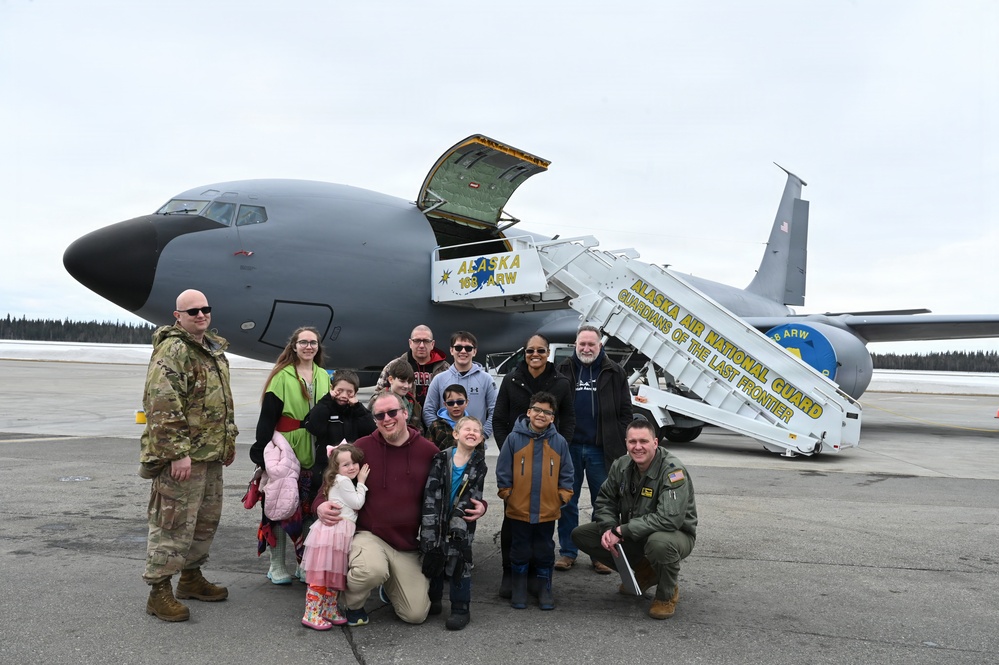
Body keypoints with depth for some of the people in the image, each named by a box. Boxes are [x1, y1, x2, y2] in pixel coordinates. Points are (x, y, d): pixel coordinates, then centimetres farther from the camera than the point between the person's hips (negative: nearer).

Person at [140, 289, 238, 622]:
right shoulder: (172, 350, -15)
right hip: (181, 457, -9)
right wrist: (178, 452, -24)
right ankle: (159, 592, 8)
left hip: (211, 456, 10)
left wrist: (228, 441, 21)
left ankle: (191, 577, 33)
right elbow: (162, 404, -22)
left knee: (206, 520, 18)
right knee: (174, 524, -3)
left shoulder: (215, 350, 15)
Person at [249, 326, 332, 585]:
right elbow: (267, 416, -10)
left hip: (315, 455, 5)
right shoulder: (282, 376, -6)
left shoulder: (324, 377, 10)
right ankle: (277, 565, 15)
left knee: (310, 509, 9)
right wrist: (262, 450, -15)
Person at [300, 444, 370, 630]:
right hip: (333, 531, -10)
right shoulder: (342, 480, -9)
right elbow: (357, 503, -8)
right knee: (322, 575, -8)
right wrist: (361, 482, 1)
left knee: (334, 575, 15)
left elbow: (355, 506, 22)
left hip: (341, 533, 10)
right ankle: (311, 615, -6)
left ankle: (329, 611, 22)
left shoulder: (344, 481, 21)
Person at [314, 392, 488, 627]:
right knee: (373, 571, -36)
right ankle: (352, 604, 2)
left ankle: (390, 587, 34)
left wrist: (478, 505, -9)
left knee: (416, 615, -1)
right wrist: (322, 505, -15)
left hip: (409, 546, 2)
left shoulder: (428, 451, -1)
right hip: (369, 535, -2)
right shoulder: (362, 447, -4)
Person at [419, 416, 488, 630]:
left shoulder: (478, 464, -2)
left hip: (462, 523, -1)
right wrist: (430, 527, -17)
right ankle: (433, 601, 30)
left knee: (459, 560, -3)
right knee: (433, 559, 11)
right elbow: (431, 492, -10)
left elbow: (473, 496, -6)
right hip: (436, 522, 1)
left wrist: (457, 519, -16)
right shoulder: (441, 459, -5)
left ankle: (461, 608, 10)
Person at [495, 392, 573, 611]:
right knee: (520, 551, 12)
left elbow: (566, 474, 5)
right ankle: (519, 588, 27)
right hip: (519, 510, -1)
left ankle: (545, 589, 28)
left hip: (548, 511, 1)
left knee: (545, 551, 14)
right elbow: (503, 471, -3)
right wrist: (507, 494, -6)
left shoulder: (559, 442, -1)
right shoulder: (514, 439, -7)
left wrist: (563, 497, -3)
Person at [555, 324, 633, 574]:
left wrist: (620, 445, -3)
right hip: (569, 447, 1)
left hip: (601, 449, -1)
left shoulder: (614, 373, 3)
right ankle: (567, 552, 19)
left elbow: (625, 411, 4)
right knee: (567, 501, 8)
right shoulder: (564, 371, 6)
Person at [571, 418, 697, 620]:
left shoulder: (673, 471, -25)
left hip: (676, 534, -6)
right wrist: (609, 529, -14)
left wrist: (622, 530, -31)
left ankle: (667, 594, -7)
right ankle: (643, 572, 9)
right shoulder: (621, 466, -5)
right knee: (580, 534, -4)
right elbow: (605, 500, 7)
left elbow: (669, 519, -35)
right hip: (632, 535, 7)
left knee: (659, 543, -43)